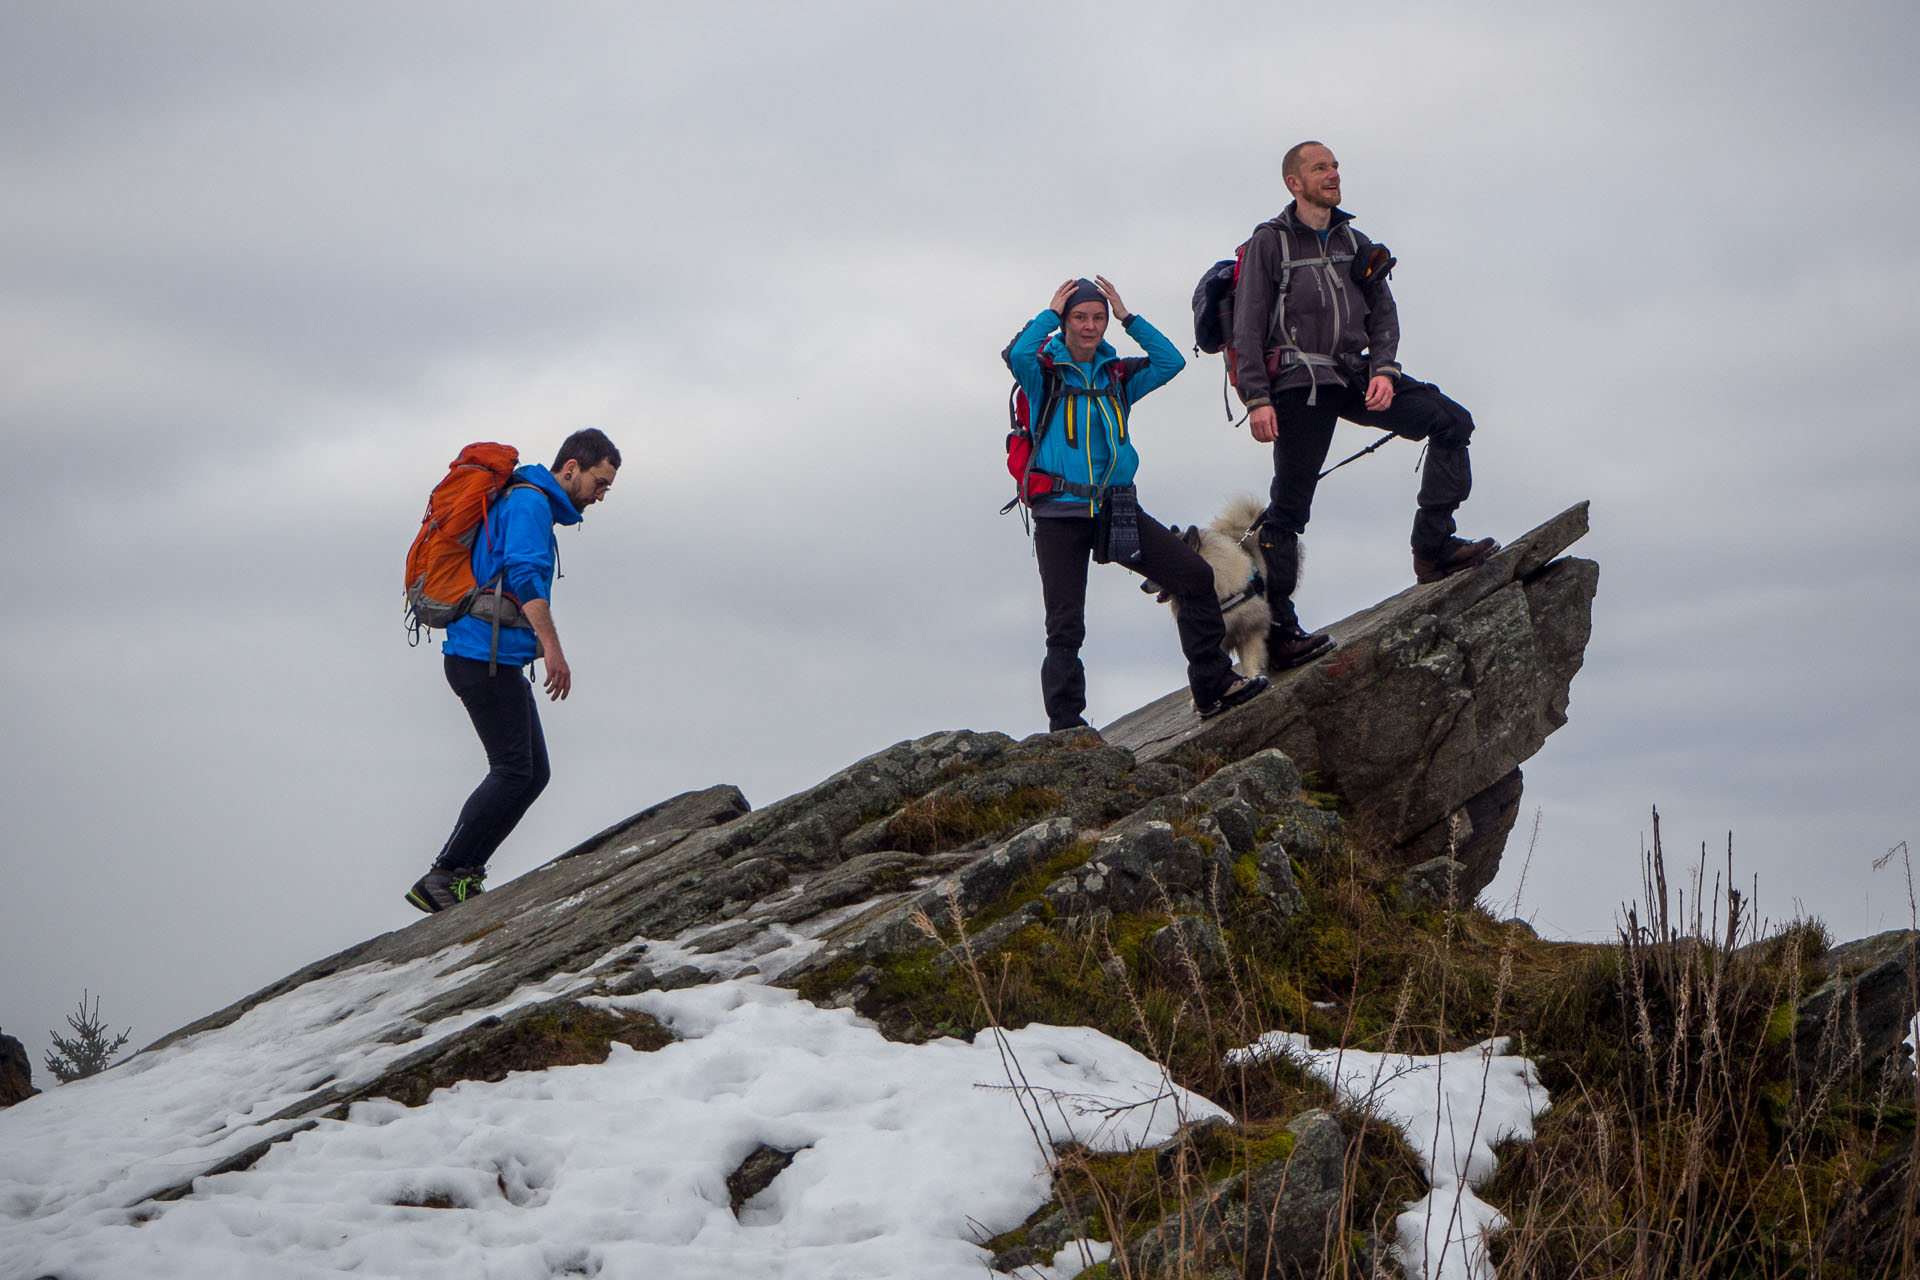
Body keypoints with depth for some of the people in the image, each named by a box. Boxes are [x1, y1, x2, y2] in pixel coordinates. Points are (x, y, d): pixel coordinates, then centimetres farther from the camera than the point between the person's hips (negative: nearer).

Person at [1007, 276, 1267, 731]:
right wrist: (1051, 313, -6)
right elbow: (1017, 354, -19)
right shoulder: (1045, 372, 3)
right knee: (1065, 627, -5)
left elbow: (1172, 361, 1)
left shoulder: (1118, 375, 14)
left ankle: (1212, 686, 4)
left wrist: (1128, 317, 1)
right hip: (1060, 514, -4)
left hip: (1117, 511, 4)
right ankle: (1066, 727, -3)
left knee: (1196, 576, -5)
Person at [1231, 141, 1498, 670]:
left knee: (1451, 422, -11)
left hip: (1355, 376, 5)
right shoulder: (1269, 243, 1)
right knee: (1289, 505, -8)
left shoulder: (1356, 245, 17)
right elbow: (1248, 328, -3)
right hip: (1298, 383, -5)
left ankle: (1433, 547, -9)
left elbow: (1383, 315, 14)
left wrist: (1383, 371, -5)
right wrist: (1257, 399, -13)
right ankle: (1277, 632, -6)